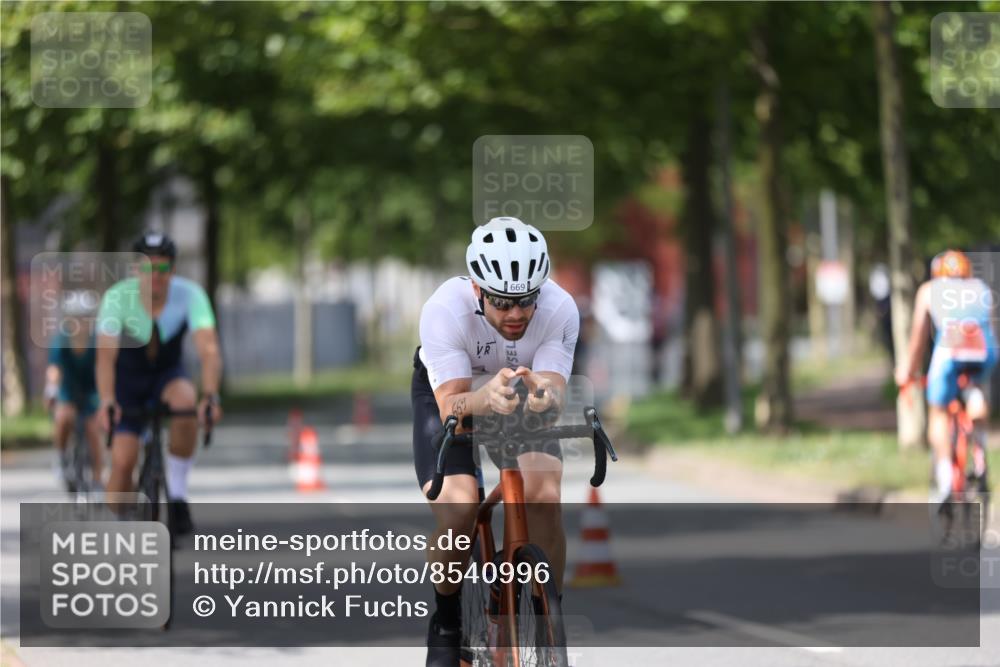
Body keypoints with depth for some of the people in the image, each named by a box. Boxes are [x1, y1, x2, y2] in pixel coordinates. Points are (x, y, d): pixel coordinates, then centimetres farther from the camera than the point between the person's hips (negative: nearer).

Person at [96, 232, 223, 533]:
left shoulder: (189, 294, -25)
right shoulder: (118, 297, -26)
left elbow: (209, 350, -33)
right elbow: (105, 355, -33)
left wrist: (210, 395, -50)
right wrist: (107, 401, -50)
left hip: (167, 375, 1)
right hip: (128, 378, -1)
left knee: (186, 400, -34)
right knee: (122, 460, -17)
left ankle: (178, 495, -19)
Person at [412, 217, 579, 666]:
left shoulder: (560, 309, -31)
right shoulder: (445, 309, -36)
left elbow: (555, 390, -36)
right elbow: (451, 407, -39)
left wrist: (544, 395, -61)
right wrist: (487, 397, -62)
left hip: (523, 393, 1)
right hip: (449, 391, -1)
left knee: (545, 499, -25)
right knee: (457, 512, -25)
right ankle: (446, 619, 3)